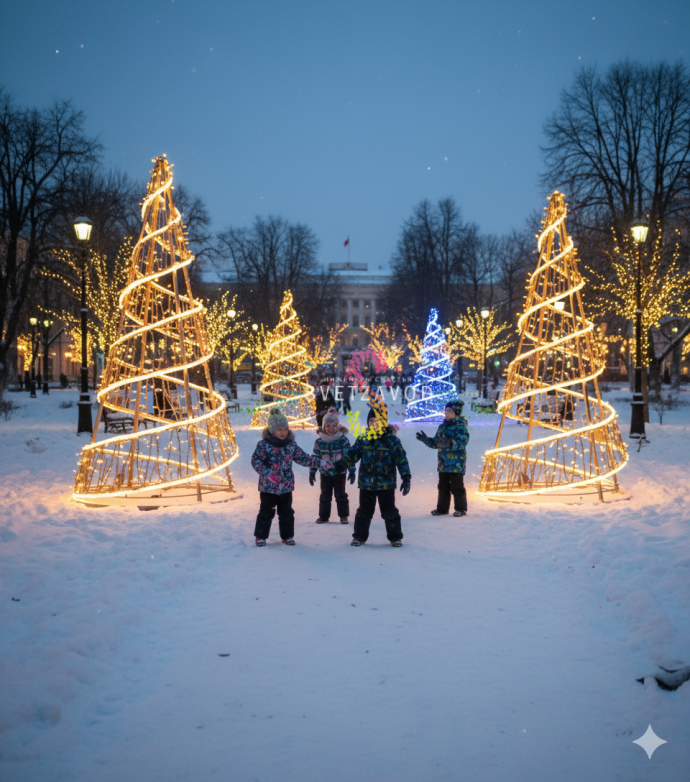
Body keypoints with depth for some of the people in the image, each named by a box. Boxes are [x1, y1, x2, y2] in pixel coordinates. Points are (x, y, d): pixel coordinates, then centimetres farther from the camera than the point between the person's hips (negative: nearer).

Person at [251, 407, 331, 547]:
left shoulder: (291, 444, 2)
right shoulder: (263, 444, -11)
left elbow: (302, 458, 9)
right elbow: (256, 461, -14)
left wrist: (320, 463, 4)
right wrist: (267, 473, -26)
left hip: (286, 486, 4)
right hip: (268, 487, -4)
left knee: (287, 512, 12)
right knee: (266, 512, 5)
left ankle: (287, 536, 24)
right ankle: (261, 536, 17)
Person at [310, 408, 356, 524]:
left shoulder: (343, 440, -7)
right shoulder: (319, 441, -2)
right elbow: (315, 457, 4)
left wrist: (352, 471, -8)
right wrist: (312, 472, 2)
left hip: (339, 472, -2)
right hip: (325, 473, 2)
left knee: (340, 494, 6)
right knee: (325, 495, 9)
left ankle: (344, 515, 16)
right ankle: (323, 516, 20)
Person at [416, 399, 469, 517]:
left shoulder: (461, 427, -9)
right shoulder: (442, 427, 14)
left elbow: (462, 443, -22)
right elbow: (435, 443, 20)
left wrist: (450, 443, -35)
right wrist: (426, 439, 4)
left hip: (456, 464, -7)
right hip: (443, 462, 8)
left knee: (457, 487, -1)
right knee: (443, 486, 13)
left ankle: (461, 509, 10)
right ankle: (442, 508, 21)